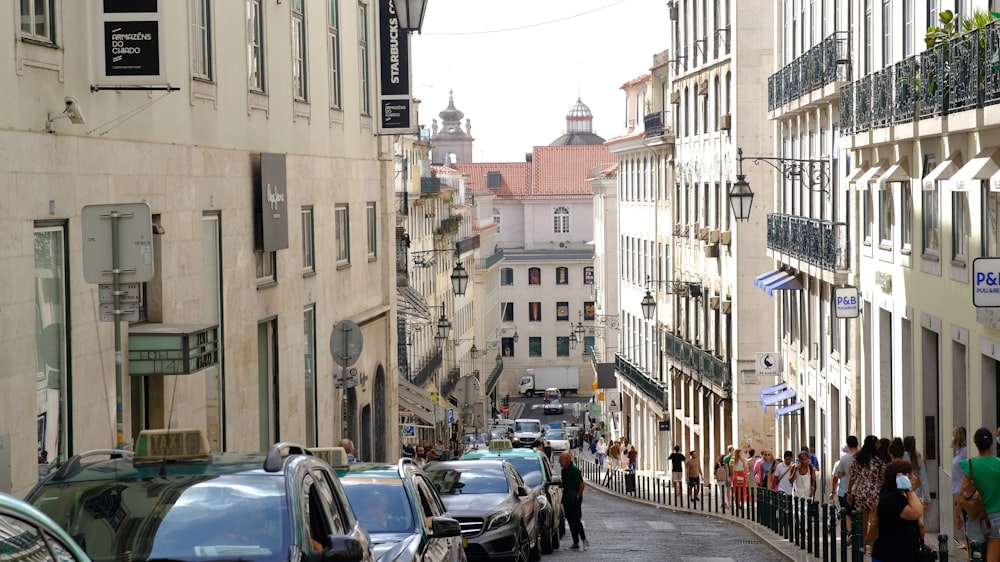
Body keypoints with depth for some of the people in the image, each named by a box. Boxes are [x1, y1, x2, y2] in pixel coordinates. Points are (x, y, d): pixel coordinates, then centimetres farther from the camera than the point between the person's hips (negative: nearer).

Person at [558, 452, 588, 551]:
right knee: (570, 521, 8)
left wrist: (578, 496, -14)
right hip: (567, 500, 9)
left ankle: (584, 540, -3)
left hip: (574, 499, -9)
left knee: (576, 520, -11)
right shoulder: (564, 470, 12)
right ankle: (575, 543, 13)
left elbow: (582, 485, -17)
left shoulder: (574, 470, -14)